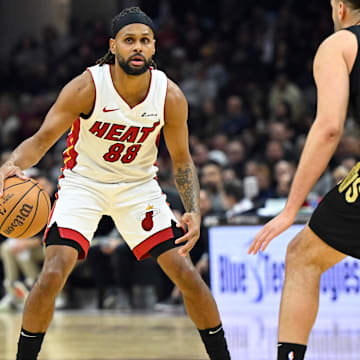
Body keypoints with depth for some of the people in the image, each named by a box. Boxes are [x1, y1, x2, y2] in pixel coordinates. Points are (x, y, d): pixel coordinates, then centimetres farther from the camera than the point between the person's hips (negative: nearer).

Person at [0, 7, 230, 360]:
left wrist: (194, 214, -17)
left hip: (138, 185, 2)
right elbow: (42, 139, -22)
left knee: (187, 274, -5)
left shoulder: (170, 96, -16)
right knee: (52, 275, -20)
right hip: (83, 182, -2)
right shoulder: (86, 87, -24)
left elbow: (181, 161, -3)